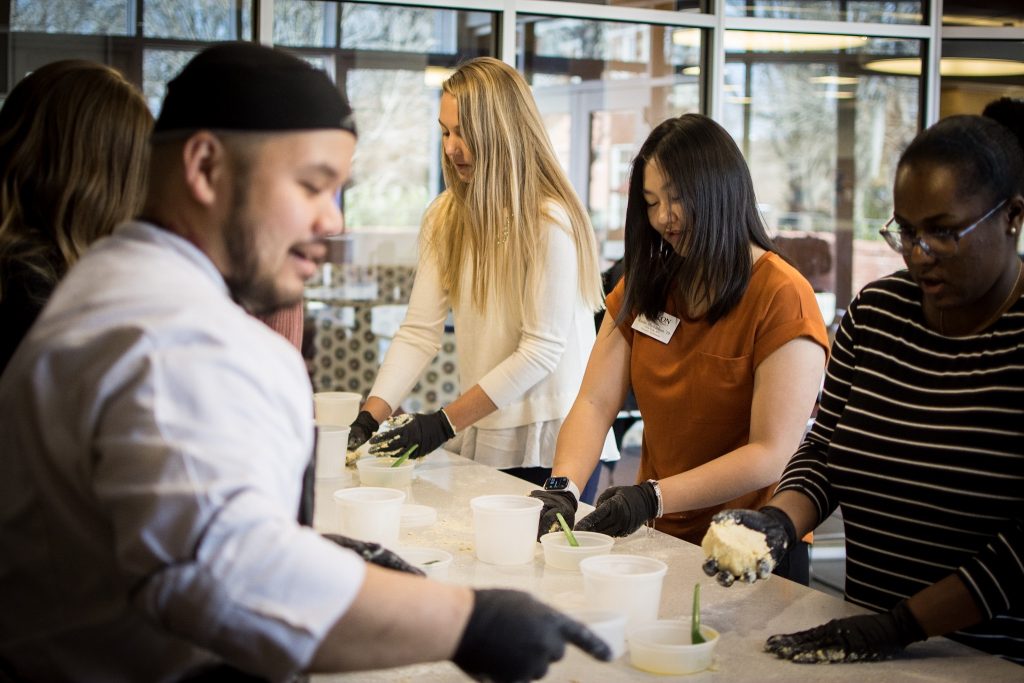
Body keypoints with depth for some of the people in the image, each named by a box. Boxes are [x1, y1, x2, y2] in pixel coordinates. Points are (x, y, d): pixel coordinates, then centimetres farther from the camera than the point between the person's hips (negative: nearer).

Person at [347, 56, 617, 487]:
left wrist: (443, 424, -19)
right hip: (481, 435, 5)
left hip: (550, 441, -5)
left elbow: (542, 349, -17)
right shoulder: (445, 217, 3)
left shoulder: (549, 221, -16)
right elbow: (418, 333, -2)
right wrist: (369, 419, -15)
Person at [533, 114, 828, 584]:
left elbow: (771, 455, -15)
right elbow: (595, 403, 3)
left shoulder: (782, 298, -10)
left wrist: (653, 497, -22)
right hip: (659, 539, 5)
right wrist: (561, 487, -15)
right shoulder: (644, 286, 11)